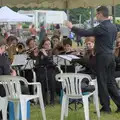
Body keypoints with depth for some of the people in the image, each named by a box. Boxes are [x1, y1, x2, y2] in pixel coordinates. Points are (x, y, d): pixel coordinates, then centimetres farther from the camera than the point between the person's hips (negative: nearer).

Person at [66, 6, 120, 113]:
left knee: (102, 82, 1)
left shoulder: (102, 27, -17)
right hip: (111, 55, 8)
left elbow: (85, 33, -19)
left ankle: (106, 107, 6)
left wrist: (72, 27, -7)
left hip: (102, 56, -8)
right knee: (111, 81, 13)